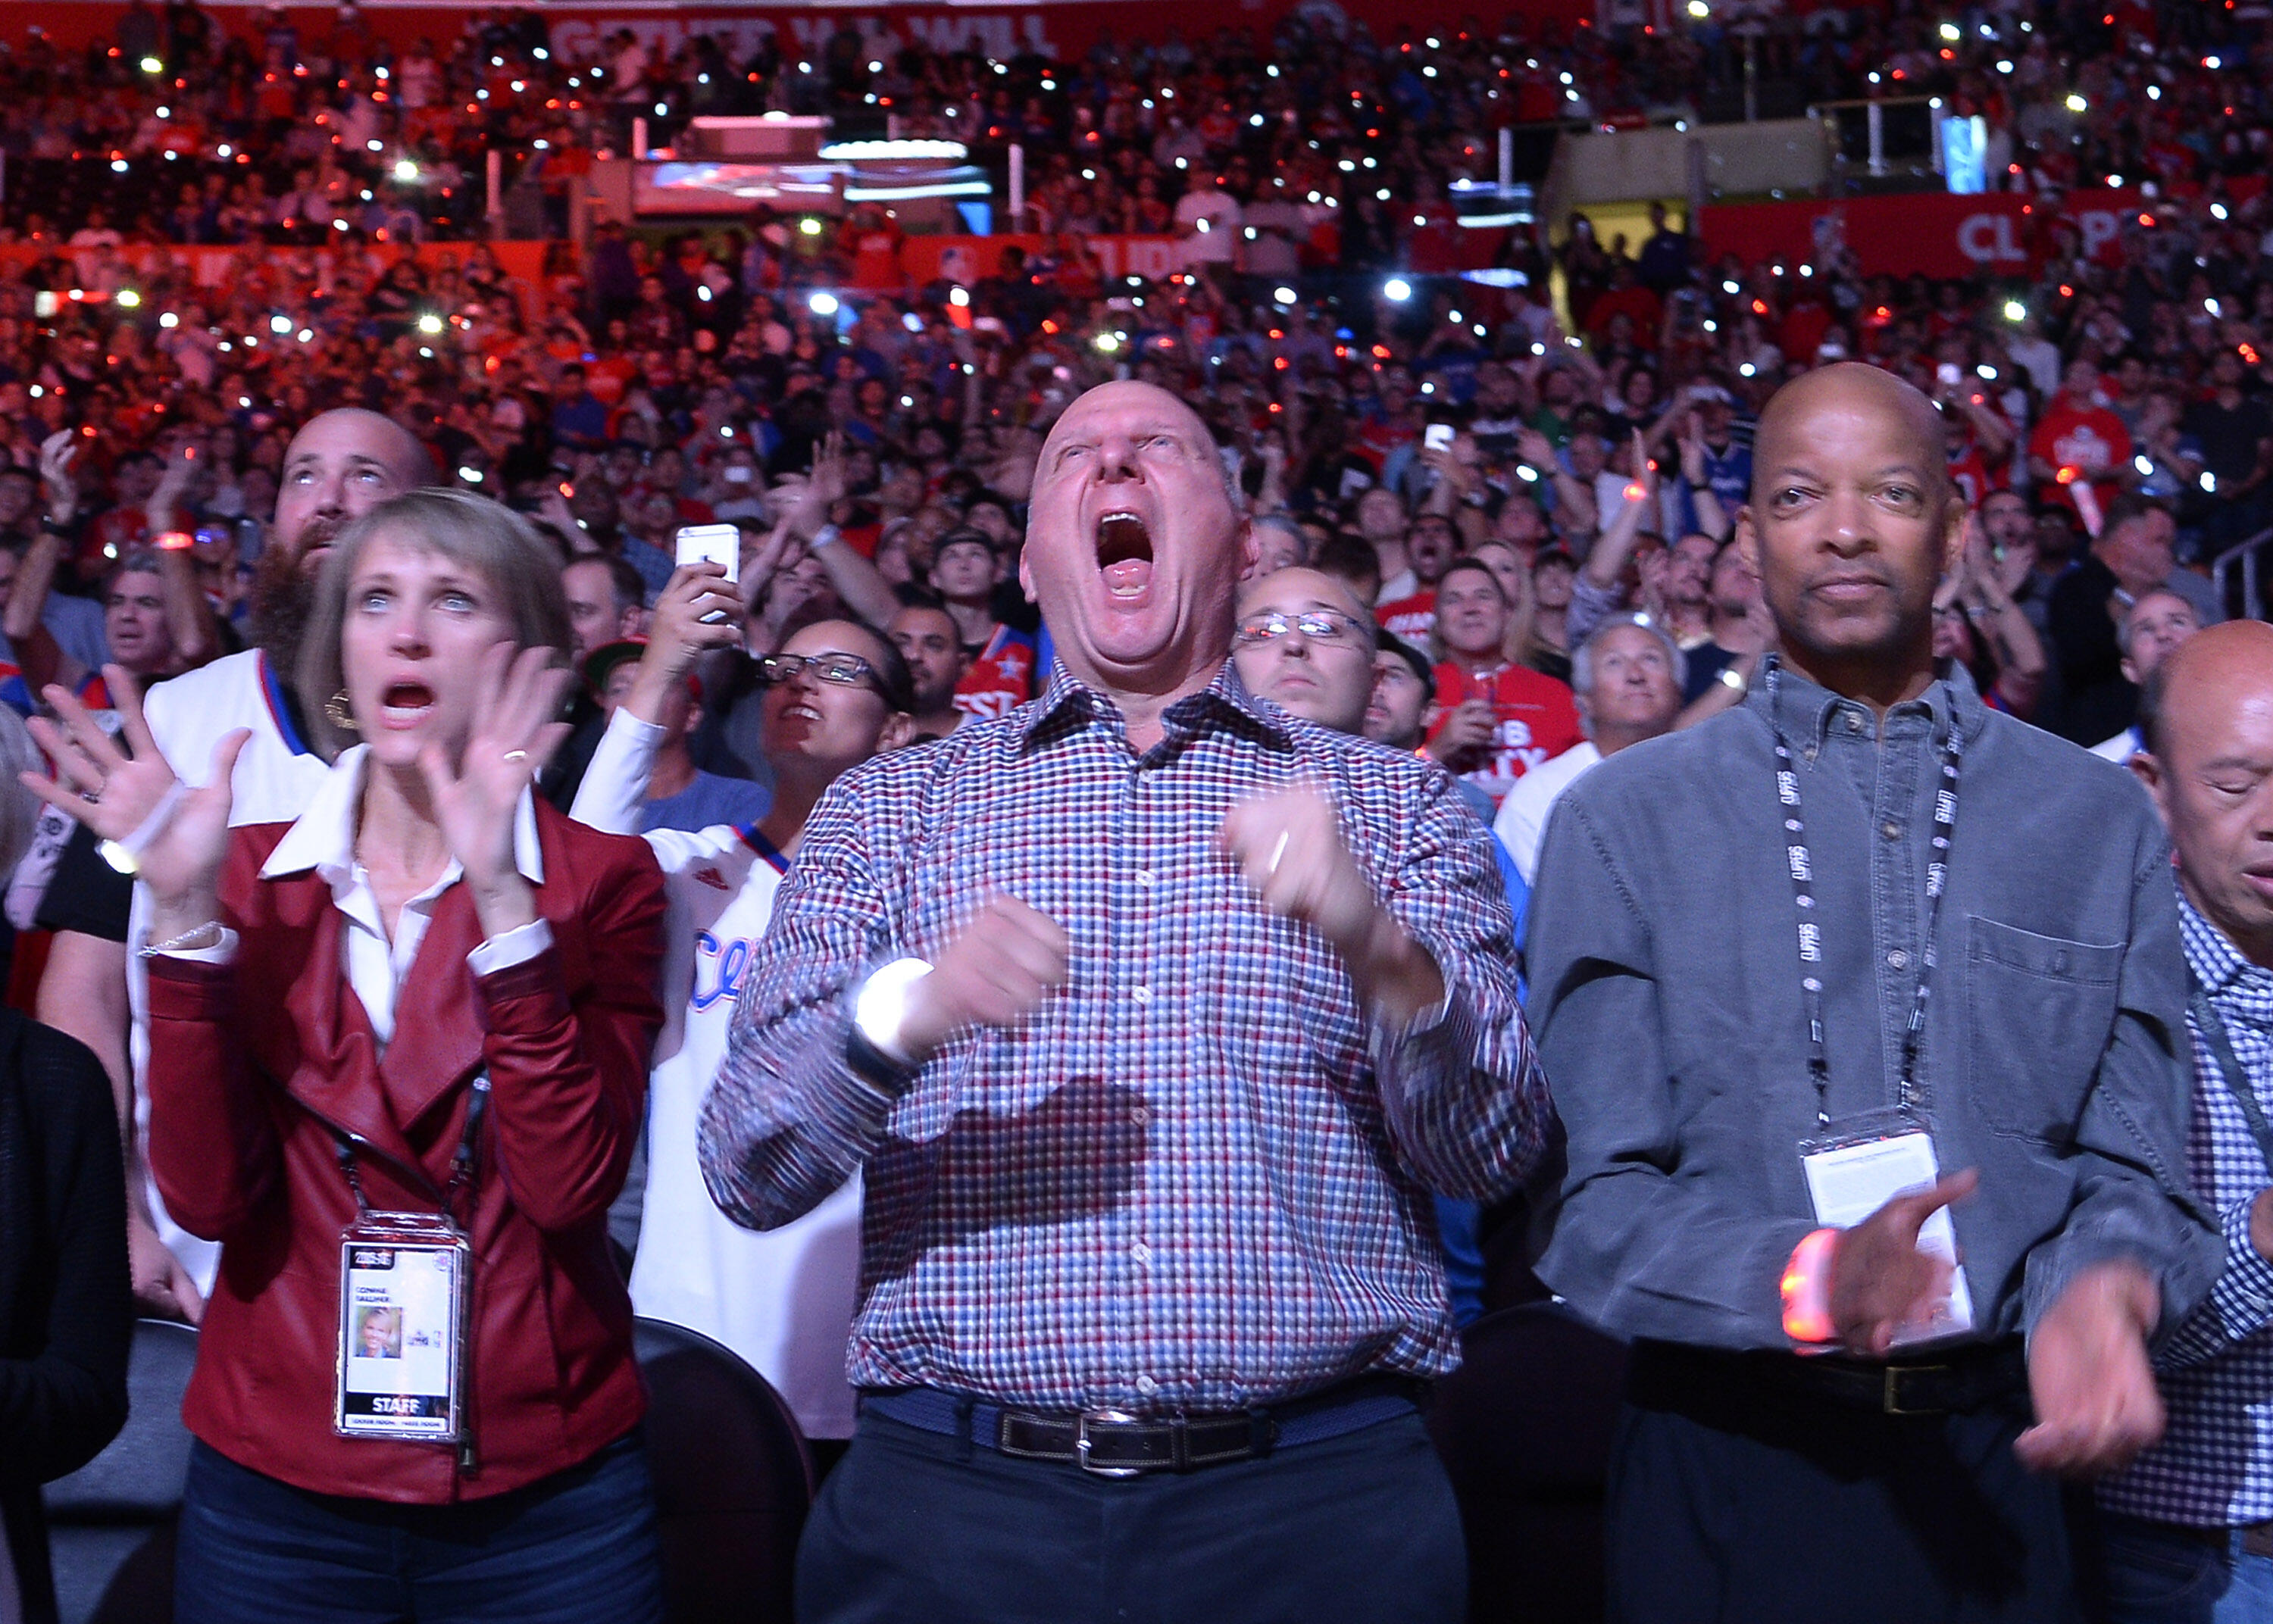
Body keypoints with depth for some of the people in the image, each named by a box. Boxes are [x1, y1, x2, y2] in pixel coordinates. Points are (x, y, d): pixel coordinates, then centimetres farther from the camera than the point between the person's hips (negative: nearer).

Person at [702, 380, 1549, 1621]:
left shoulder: (1393, 806, 7)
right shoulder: (888, 806, 8)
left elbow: (1494, 1150, -3)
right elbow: (746, 1170, -1)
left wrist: (1378, 949, -22)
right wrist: (904, 1009, -21)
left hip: (1312, 1509, 0)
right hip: (954, 1506, 0)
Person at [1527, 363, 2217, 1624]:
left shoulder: (2095, 823, 7)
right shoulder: (1624, 822, -1)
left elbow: (2131, 1170, 2)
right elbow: (1596, 1201, -7)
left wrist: (2100, 1288, -20)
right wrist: (1806, 1279, -24)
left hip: (1996, 1464, 2)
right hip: (1732, 1459, -1)